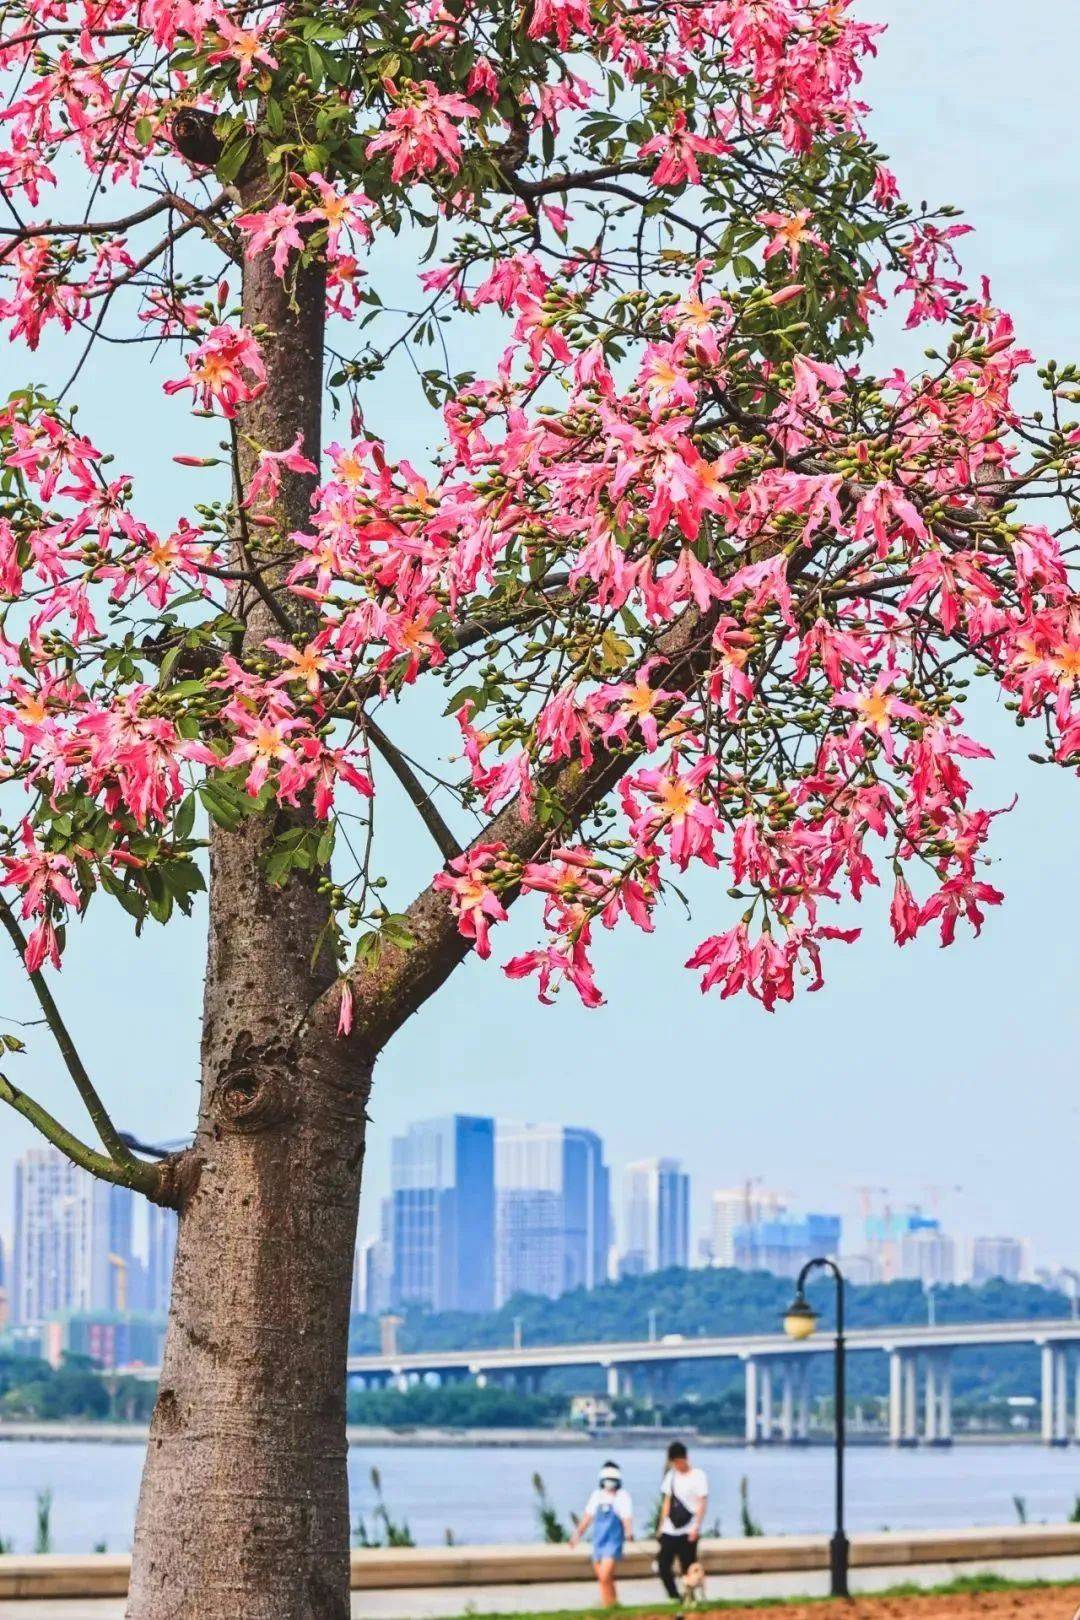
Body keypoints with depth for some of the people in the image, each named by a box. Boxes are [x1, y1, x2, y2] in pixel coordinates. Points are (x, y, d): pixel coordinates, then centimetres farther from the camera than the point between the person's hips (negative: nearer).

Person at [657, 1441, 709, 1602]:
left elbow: (702, 1503, -9)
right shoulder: (671, 1475, 13)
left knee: (688, 1568, -4)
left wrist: (696, 1527, -17)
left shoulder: (697, 1476, -5)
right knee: (663, 1565, -1)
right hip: (669, 1531, 6)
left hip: (688, 1532, -6)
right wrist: (662, 1525, 15)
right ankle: (674, 1598, 9)